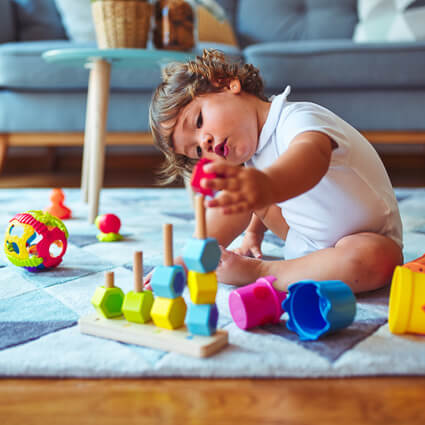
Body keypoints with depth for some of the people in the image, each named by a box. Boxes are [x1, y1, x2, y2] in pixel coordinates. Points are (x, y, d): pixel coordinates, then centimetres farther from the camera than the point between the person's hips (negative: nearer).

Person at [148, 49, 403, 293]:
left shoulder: (299, 120, -32)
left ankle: (258, 271, -30)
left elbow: (312, 155, -58)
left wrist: (267, 186, -75)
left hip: (370, 239, -7)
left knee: (373, 259, -42)